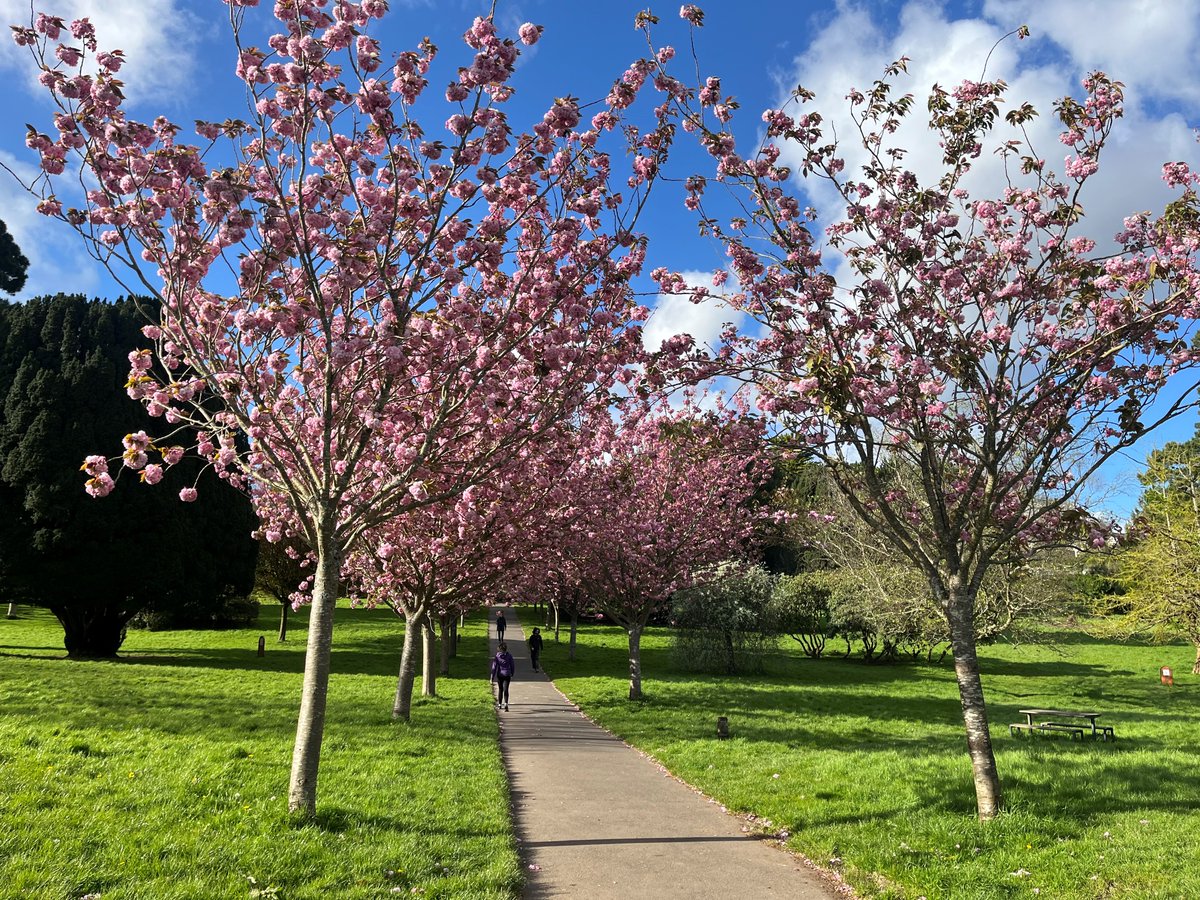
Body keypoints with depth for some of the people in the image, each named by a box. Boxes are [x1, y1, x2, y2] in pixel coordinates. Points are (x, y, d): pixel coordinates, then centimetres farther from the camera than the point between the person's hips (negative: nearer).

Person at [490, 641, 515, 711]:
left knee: (500, 689, 18)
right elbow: (512, 666, 2)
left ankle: (499, 704, 31)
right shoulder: (509, 656, -4)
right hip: (507, 675, -1)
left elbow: (494, 667, -8)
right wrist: (512, 674, 18)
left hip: (499, 675, 1)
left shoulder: (497, 656, -7)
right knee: (505, 690, -4)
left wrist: (492, 678, -4)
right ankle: (505, 704, -24)